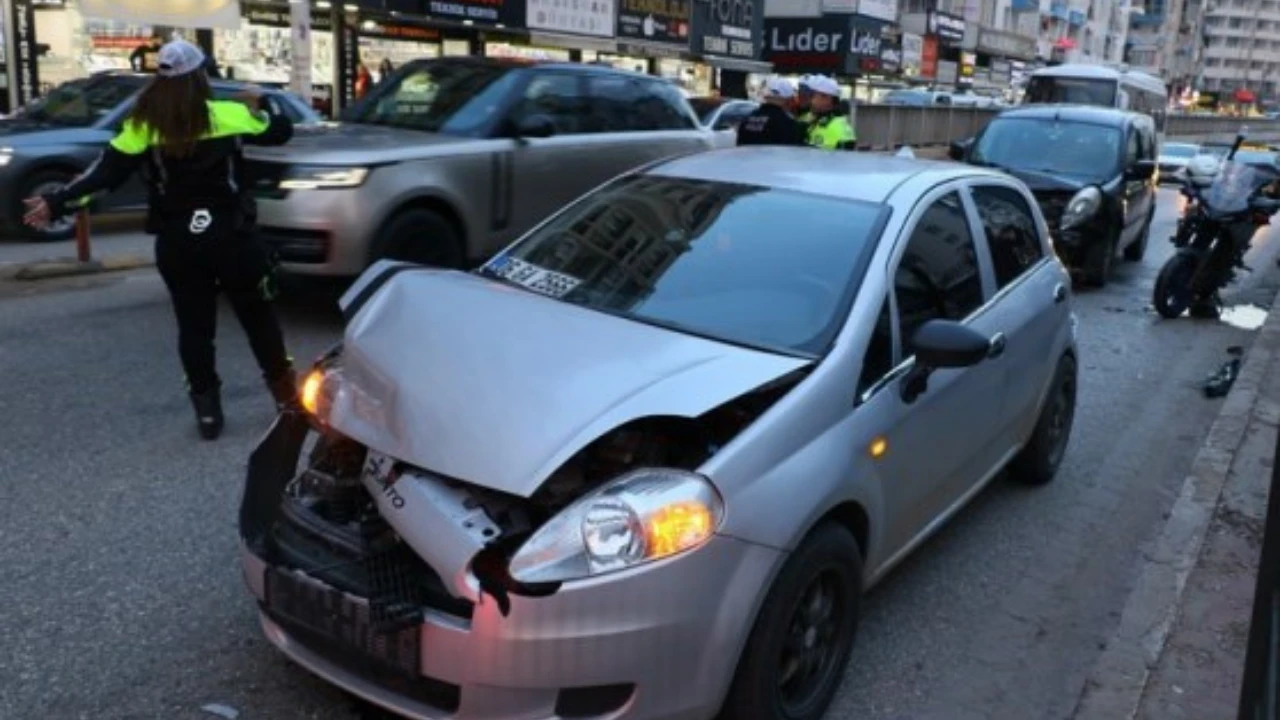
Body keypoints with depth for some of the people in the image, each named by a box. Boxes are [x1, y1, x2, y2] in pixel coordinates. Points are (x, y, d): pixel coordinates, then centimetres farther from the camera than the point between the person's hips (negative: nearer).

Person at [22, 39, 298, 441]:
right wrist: (259, 103, 27)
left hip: (176, 242, 1)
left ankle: (207, 412, 12)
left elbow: (105, 173, -5)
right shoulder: (228, 115, -4)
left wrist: (56, 203, 0)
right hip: (229, 234, -1)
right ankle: (287, 395, 17)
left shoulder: (143, 125, -1)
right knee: (258, 317, 11)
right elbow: (281, 131, 9)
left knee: (193, 326, 10)